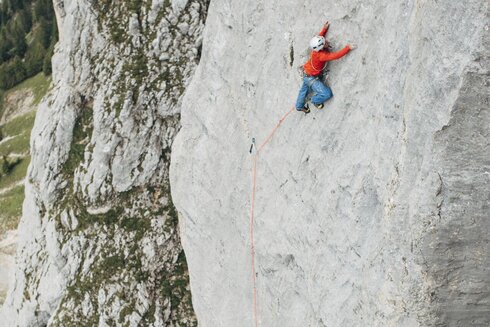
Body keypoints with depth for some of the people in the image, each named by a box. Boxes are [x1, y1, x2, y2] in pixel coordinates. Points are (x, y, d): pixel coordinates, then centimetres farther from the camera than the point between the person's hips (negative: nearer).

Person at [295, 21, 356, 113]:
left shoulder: (317, 47, -18)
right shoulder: (321, 55, -41)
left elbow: (320, 36, 5)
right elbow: (336, 55, -43)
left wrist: (324, 29, 6)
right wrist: (348, 48, -42)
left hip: (307, 73, 9)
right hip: (311, 78, -9)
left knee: (304, 90, 31)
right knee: (326, 94, -11)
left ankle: (299, 106, 56)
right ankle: (315, 101, 21)